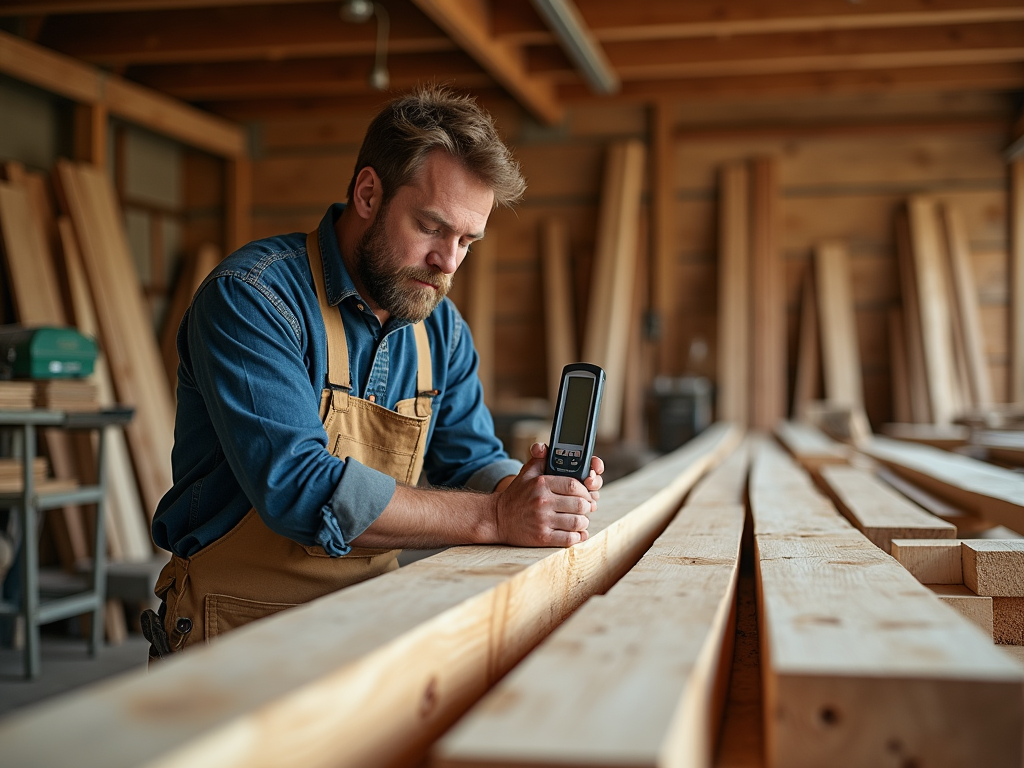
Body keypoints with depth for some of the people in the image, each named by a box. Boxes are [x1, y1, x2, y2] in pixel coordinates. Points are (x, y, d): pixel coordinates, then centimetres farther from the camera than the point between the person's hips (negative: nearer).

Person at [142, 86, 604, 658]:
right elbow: (297, 486, -25)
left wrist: (522, 490, -12)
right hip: (238, 630, -5)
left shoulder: (442, 329, 7)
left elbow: (474, 461, 12)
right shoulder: (251, 297, -16)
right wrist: (493, 517, -24)